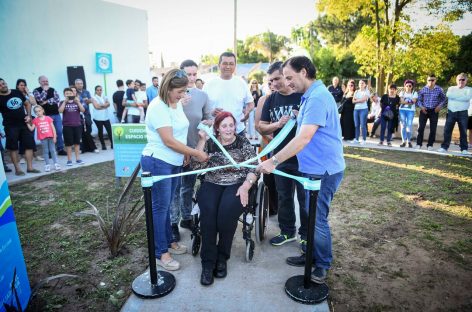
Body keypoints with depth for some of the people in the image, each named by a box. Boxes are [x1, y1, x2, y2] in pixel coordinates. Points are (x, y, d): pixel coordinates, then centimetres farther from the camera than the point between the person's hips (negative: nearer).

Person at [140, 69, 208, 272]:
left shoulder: (177, 103, 8)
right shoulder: (158, 107, -18)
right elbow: (169, 141, -21)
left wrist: (185, 152, 8)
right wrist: (196, 153, -16)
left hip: (174, 162, 8)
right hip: (158, 163, -8)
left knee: (166, 205, 18)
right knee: (160, 207, 1)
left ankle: (168, 242, 32)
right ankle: (160, 253, 14)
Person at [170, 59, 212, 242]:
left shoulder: (202, 95, 2)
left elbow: (208, 118, 8)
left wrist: (207, 124, -14)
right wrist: (178, 105, -24)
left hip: (194, 148, 4)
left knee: (189, 186, 17)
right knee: (174, 187, 4)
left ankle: (186, 218, 33)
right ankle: (173, 223, 18)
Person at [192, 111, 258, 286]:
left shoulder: (243, 143, 7)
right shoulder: (209, 143, 10)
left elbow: (253, 168, 3)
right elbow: (196, 166, -2)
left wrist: (246, 186, -14)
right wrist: (202, 140, -7)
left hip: (236, 186, -1)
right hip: (212, 185, 2)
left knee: (226, 211, -31)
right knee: (208, 211, -30)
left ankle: (222, 258, -9)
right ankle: (208, 262, -19)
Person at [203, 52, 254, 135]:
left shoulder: (241, 83, 5)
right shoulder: (209, 85, 0)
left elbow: (250, 103, 12)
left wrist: (247, 111, -11)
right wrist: (211, 112, -19)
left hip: (238, 131, 2)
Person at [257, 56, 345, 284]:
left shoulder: (317, 97, -20)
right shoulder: (310, 96, 13)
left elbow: (304, 138, -28)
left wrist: (274, 161, -28)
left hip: (323, 170, -10)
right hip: (312, 168, 10)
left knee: (317, 219, 3)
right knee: (309, 215, 19)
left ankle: (323, 265, 24)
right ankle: (311, 256, 37)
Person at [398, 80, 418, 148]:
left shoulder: (414, 93, 7)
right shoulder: (402, 92, 12)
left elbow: (413, 101, -7)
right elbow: (401, 101, -1)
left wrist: (404, 102, -12)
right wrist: (409, 101, -10)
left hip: (411, 111, -2)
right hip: (402, 110, 2)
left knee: (409, 126, -10)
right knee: (403, 125, -2)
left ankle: (409, 141, 0)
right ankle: (404, 141, 2)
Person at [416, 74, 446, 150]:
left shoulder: (439, 89, 0)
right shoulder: (423, 89, 0)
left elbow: (443, 99, 10)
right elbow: (419, 100, 7)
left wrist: (440, 106, -7)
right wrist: (421, 107, -9)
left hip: (434, 111, 0)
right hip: (424, 110, 0)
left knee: (433, 129, 2)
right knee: (421, 127, -4)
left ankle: (430, 145, 11)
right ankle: (419, 144, 4)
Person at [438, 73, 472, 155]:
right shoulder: (451, 88, 13)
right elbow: (448, 95, -9)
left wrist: (454, 96, -8)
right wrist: (461, 96, -9)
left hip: (463, 113, -1)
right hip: (451, 112, 1)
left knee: (463, 131, 1)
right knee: (447, 130, 1)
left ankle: (464, 149, 6)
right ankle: (444, 147, 6)